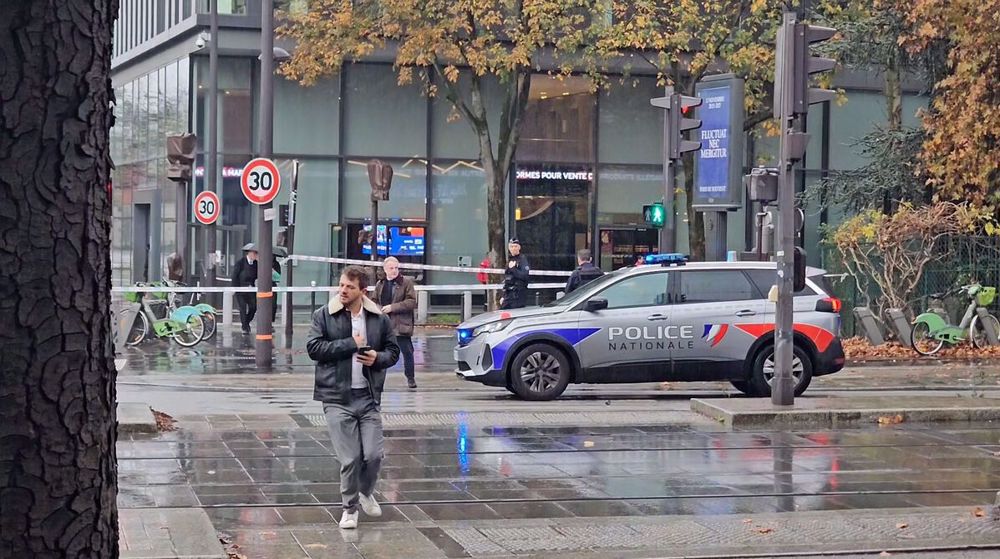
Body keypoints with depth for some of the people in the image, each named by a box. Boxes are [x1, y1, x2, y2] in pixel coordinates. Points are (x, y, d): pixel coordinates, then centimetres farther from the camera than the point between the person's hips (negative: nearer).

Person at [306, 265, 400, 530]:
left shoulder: (379, 319, 7)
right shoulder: (324, 315, 0)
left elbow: (393, 351, 14)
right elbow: (313, 347, -10)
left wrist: (378, 358, -8)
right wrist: (351, 344, -13)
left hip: (369, 397, 2)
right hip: (337, 398, -2)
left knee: (373, 455, -1)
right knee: (349, 459, -4)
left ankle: (366, 492, 30)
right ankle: (350, 507, 16)